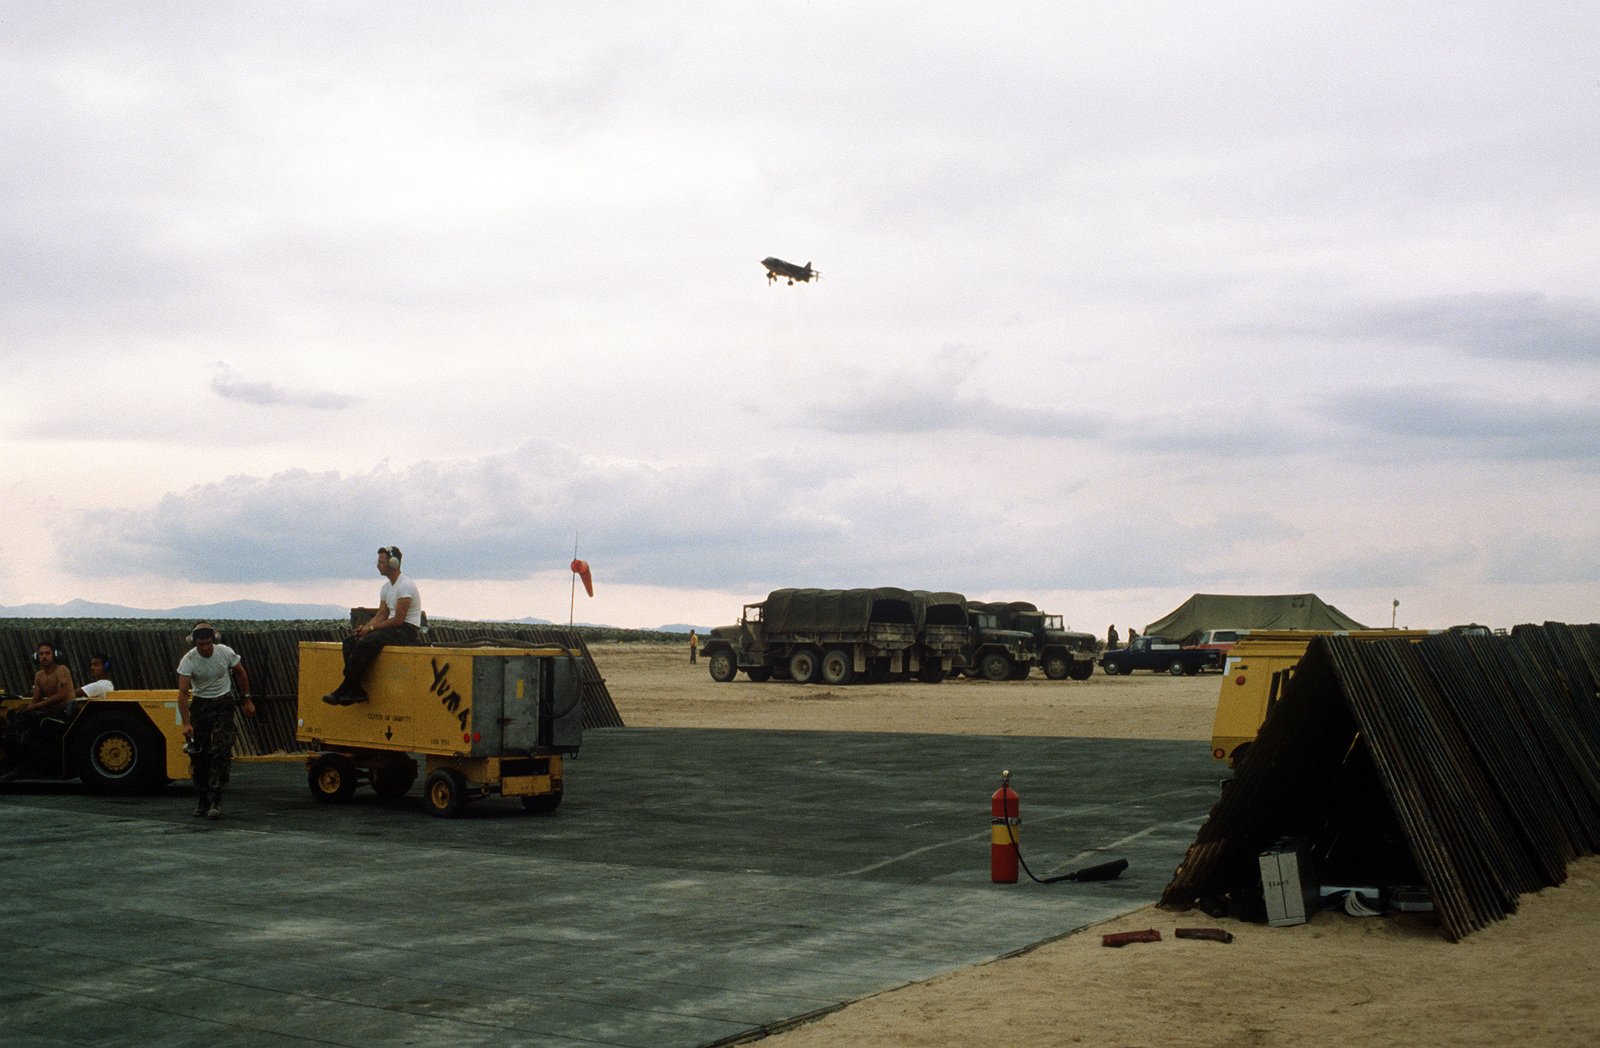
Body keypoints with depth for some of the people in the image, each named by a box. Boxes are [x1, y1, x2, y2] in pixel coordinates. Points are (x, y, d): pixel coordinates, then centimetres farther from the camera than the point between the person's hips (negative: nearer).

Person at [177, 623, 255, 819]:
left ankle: (215, 801, -15)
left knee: (221, 751, -13)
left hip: (223, 703, -1)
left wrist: (247, 700, 5)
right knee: (198, 753, 1)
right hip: (200, 704, 1)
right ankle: (201, 801, 14)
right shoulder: (188, 660, -19)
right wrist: (186, 723, -31)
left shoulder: (226, 653, -16)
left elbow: (241, 673, 3)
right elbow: (183, 692, -23)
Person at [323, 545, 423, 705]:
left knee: (365, 643, -29)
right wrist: (366, 626, -6)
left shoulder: (405, 585, -15)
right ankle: (356, 691, -17)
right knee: (350, 641, -7)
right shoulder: (386, 587, 16)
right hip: (393, 629, 10)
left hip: (408, 631, -10)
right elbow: (381, 615, 15)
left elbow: (398, 620, -20)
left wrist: (372, 627, -15)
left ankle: (346, 690, -23)